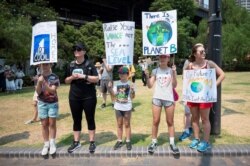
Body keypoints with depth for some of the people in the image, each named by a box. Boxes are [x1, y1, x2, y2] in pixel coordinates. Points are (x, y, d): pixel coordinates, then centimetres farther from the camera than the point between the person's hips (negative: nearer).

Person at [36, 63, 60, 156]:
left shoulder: (54, 77, -7)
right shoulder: (39, 77, 1)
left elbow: (52, 90, -16)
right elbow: (38, 92, -4)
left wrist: (44, 82, -29)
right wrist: (39, 82, -21)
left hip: (53, 103, -2)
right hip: (42, 103, 2)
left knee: (52, 124, 5)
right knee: (44, 124, 7)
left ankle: (52, 144, 17)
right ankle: (46, 144, 17)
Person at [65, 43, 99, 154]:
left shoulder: (89, 64, -3)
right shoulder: (71, 65, 8)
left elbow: (96, 79, -8)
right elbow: (66, 81, 13)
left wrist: (84, 76, -19)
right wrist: (72, 77, -8)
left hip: (89, 97, -3)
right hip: (74, 97, 4)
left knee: (90, 119, 5)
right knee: (76, 120, 11)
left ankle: (92, 142, 15)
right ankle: (76, 142, 23)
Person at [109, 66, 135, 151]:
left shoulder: (130, 83, -6)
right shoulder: (116, 83, 2)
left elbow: (132, 97, -9)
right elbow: (113, 95, 0)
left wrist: (132, 89, -25)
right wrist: (110, 88, -13)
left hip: (127, 107, -3)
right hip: (118, 107, 3)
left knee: (127, 124, 8)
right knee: (119, 124, 13)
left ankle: (128, 141, 18)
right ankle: (119, 141, 23)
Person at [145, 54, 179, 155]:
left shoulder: (171, 70, 4)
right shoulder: (155, 71, 6)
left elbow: (174, 85, -4)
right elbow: (150, 86, 3)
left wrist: (174, 73, -13)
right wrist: (147, 76, -12)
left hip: (169, 99, -1)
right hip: (157, 98, 1)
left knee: (170, 122, 7)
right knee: (155, 121, 4)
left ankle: (172, 143, 14)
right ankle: (154, 142, 14)